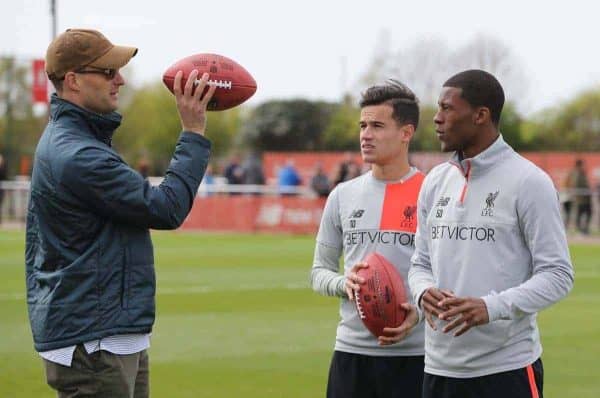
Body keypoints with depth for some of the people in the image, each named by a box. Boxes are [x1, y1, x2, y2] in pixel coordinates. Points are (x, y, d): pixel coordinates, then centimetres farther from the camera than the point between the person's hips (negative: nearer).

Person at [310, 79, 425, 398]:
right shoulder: (343, 195, 9)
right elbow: (319, 271, 14)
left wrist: (420, 309, -20)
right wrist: (344, 283, -9)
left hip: (413, 355, -3)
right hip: (351, 351, 4)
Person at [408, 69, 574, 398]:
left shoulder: (528, 182, -7)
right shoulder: (435, 181, 12)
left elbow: (557, 274, -10)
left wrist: (493, 307, -24)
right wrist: (424, 292, -7)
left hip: (506, 368, -6)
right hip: (440, 368, 6)